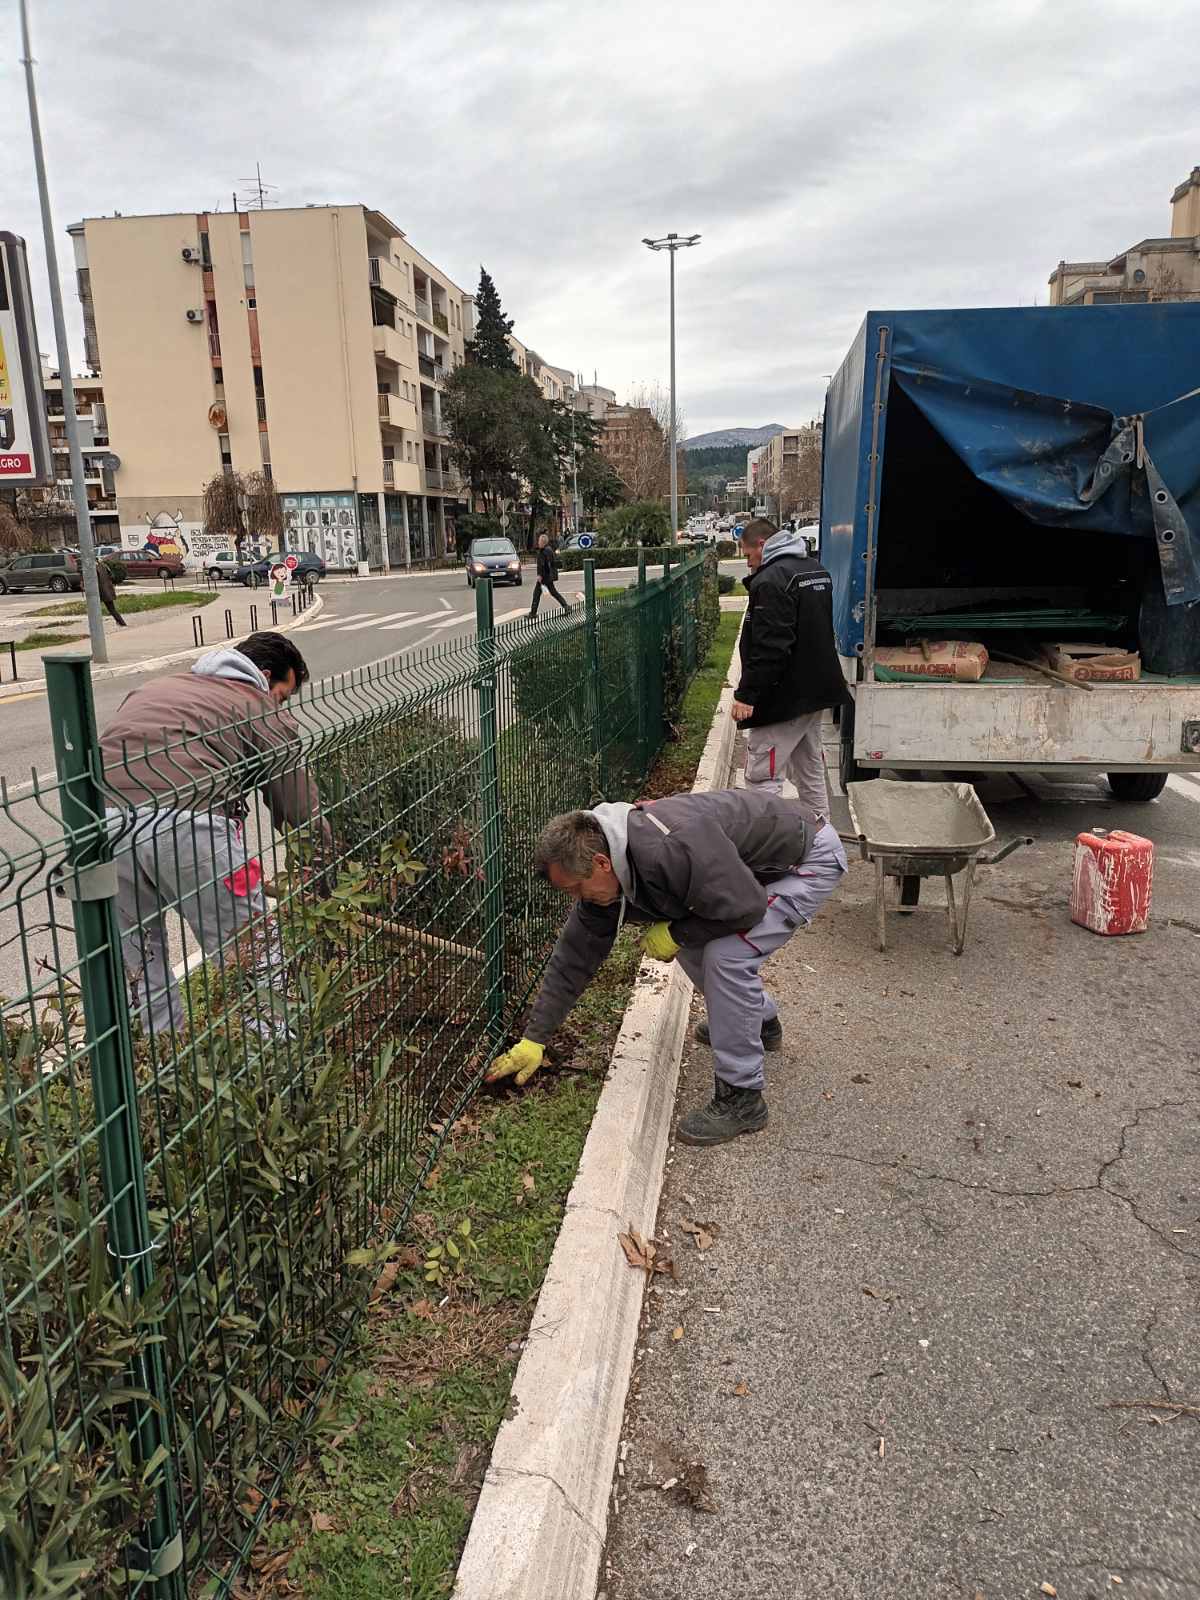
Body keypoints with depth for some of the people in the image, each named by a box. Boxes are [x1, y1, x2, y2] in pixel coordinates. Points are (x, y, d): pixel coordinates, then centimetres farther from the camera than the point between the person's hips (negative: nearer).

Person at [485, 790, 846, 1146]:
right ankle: (761, 1021, 39)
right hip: (749, 869, 9)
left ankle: (742, 1098, -7)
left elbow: (745, 907, -31)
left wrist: (674, 934, -17)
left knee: (728, 954, -22)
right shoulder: (601, 878, -9)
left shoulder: (674, 849, -39)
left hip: (811, 860, -9)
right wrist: (533, 1040, 1)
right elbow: (573, 957, -2)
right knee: (691, 946, 13)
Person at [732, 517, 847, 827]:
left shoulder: (771, 579, -18)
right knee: (810, 770, 19)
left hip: (784, 697, -10)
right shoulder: (817, 569, 13)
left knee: (762, 778, -6)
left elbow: (769, 647, -25)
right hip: (816, 693, 10)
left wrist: (746, 694, -22)